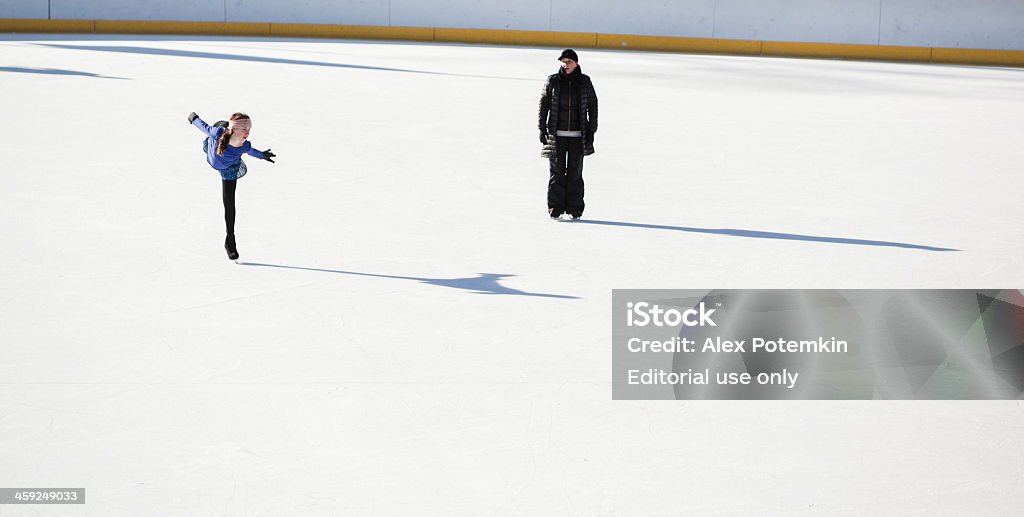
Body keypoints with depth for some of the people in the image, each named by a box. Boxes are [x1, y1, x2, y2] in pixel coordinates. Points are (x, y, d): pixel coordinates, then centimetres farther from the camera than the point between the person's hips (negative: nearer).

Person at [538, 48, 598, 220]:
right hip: (556, 134, 0)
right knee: (557, 171, 0)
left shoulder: (585, 82, 2)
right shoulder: (552, 81, 1)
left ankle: (574, 208, 9)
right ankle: (555, 208, 4)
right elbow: (543, 104, 5)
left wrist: (591, 131, 3)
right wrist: (542, 129, 0)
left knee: (575, 172, 2)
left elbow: (592, 105, 7)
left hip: (577, 135, 0)